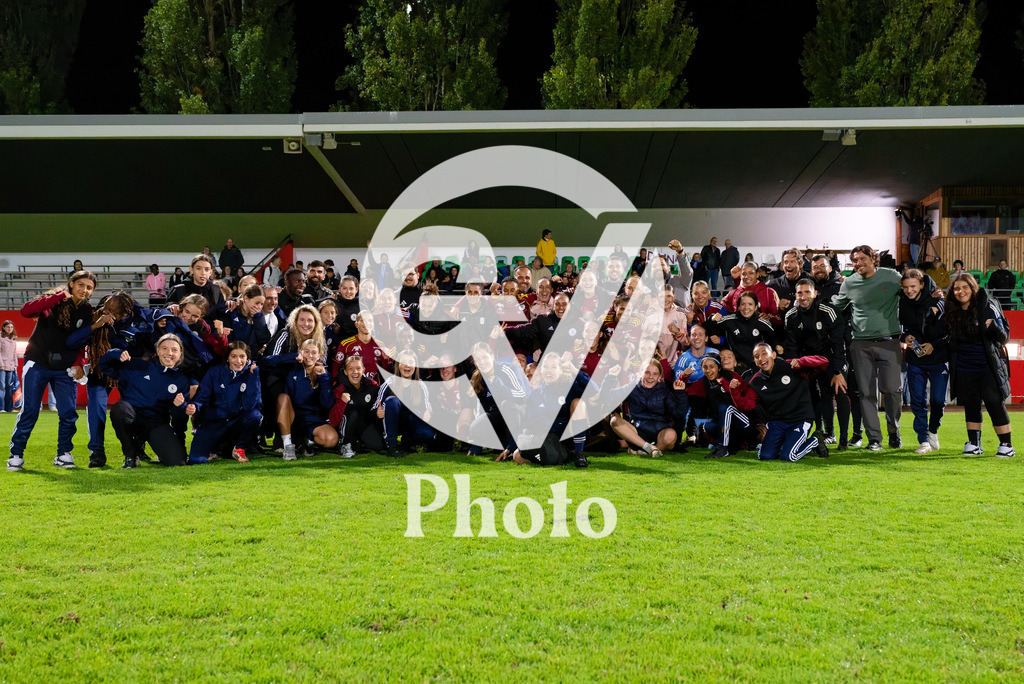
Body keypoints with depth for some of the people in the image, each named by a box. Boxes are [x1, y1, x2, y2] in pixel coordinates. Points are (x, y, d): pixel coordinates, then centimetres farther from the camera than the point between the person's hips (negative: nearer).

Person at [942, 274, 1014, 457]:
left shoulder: (987, 307, -8)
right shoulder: (951, 312, 4)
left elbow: (1004, 335, -9)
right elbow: (947, 336, 17)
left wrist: (993, 328, -30)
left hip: (988, 366, -4)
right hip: (964, 368, 4)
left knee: (995, 403, -5)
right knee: (971, 405, 10)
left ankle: (1006, 445, 4)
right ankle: (974, 444, 20)